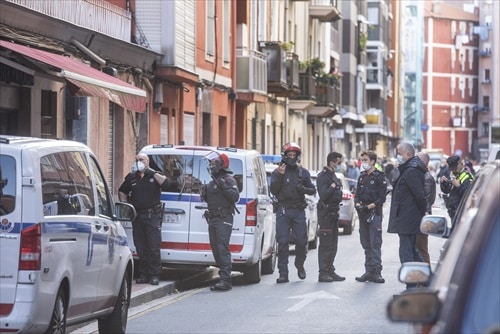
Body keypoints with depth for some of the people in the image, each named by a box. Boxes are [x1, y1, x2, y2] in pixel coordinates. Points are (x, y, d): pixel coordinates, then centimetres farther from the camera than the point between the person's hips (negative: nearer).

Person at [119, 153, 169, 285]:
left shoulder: (155, 175, 5)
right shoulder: (131, 177, 13)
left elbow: (166, 183, -14)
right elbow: (122, 192, 26)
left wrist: (153, 173, -13)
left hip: (152, 215, -4)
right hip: (137, 215, 4)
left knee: (153, 248, -6)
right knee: (140, 248, 5)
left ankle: (154, 275, -2)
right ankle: (143, 274, 11)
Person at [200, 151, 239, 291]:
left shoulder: (228, 180, -5)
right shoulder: (212, 181, 20)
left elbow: (235, 197, -18)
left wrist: (224, 186, -23)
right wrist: (204, 194, 8)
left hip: (224, 219, -9)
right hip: (212, 219, 9)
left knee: (223, 249, -16)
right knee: (215, 249, 8)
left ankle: (225, 280, -20)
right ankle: (224, 279, 13)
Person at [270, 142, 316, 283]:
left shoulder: (303, 172, 12)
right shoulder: (277, 172, 6)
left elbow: (313, 190, 13)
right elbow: (273, 190, -4)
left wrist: (305, 189, -8)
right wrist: (280, 176, -15)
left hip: (299, 211, 2)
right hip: (283, 210, -2)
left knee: (301, 241, 0)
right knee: (282, 242, -6)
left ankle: (300, 265, 26)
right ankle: (283, 273, -5)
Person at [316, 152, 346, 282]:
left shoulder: (333, 175, 17)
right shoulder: (323, 176, -13)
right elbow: (323, 195, -23)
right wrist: (333, 186, -19)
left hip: (334, 212, 10)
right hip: (325, 213, -10)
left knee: (333, 245, 13)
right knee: (325, 245, -8)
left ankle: (330, 271, 19)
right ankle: (323, 273, -6)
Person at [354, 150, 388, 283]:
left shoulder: (379, 177, -5)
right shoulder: (362, 177, 15)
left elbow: (382, 198, -10)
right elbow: (357, 194, 15)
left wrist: (369, 206, -18)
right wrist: (357, 204, -5)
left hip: (375, 214, -7)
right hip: (363, 214, 7)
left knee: (375, 244, -9)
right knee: (366, 244, 8)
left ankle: (376, 272, -10)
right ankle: (369, 271, 13)